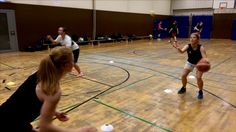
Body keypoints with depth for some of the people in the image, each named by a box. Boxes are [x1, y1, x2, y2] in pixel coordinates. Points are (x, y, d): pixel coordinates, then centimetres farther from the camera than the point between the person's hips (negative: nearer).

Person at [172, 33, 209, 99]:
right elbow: (182, 51, -43)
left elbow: (204, 57, -39)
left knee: (198, 77, -19)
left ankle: (200, 92, 9)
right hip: (190, 62, 3)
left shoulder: (201, 48, -30)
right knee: (183, 75, -8)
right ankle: (184, 88, 21)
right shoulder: (188, 46, -24)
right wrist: (178, 48, -66)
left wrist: (206, 60, -63)